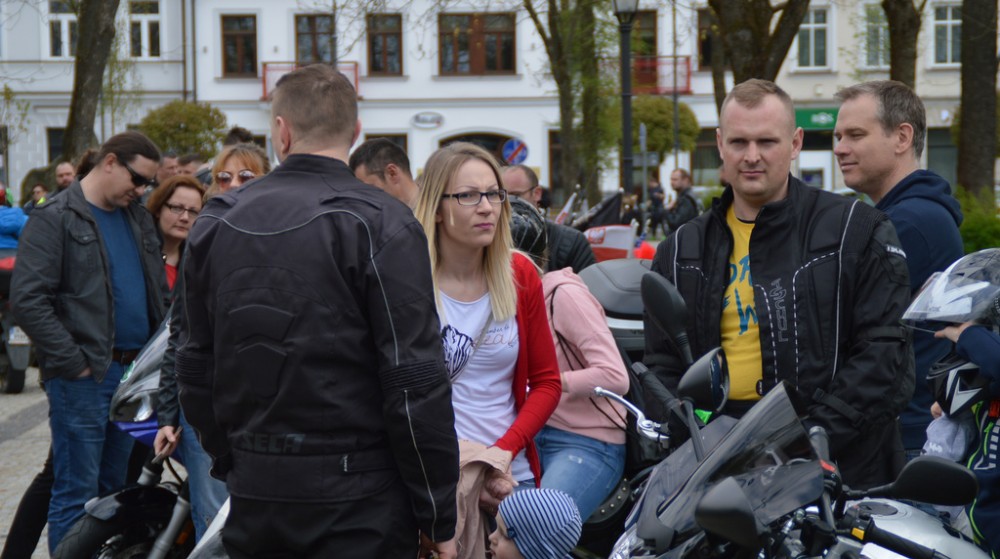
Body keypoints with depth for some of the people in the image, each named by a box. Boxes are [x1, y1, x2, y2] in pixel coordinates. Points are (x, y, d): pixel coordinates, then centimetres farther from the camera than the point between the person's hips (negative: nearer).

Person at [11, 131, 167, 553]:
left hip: (135, 372, 7)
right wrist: (73, 363, -15)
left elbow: (159, 293, 23)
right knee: (77, 492, -3)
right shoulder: (56, 218, -7)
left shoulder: (139, 219, 15)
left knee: (114, 487, 13)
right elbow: (27, 300, -15)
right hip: (83, 377, -7)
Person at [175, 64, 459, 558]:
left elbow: (195, 368, 11)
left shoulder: (214, 224, 6)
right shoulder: (380, 225, -11)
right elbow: (415, 384, -14)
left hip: (252, 499, 5)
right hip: (357, 499, -5)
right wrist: (439, 517, -6)